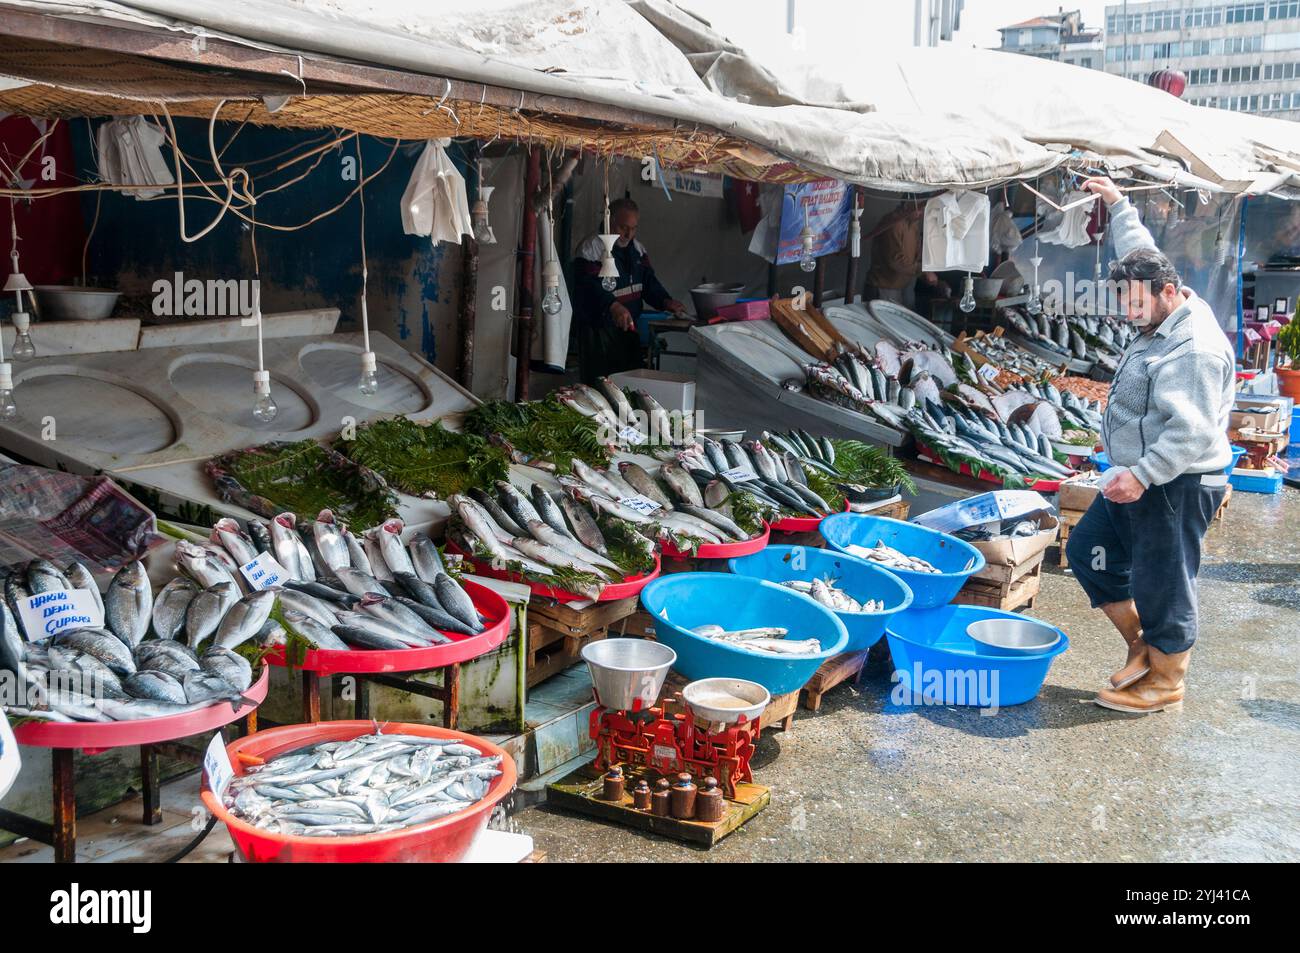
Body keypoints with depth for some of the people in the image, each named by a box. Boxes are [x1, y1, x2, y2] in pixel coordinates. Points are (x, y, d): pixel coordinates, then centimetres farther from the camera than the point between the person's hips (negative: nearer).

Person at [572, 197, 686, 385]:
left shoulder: (636, 248, 12)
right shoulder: (591, 247, -13)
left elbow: (648, 280, 13)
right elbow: (589, 286, -25)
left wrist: (665, 301, -7)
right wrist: (613, 306, -41)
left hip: (628, 327, 8)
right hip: (598, 329, -8)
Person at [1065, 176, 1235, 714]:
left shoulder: (1195, 349, -24)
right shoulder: (1165, 319, 7)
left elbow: (1194, 433, -30)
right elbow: (1140, 254, 24)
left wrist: (1142, 476, -32)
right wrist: (1118, 204, 28)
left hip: (1177, 487, -11)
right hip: (1141, 479, 11)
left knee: (1162, 584, 1)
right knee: (1087, 549, 16)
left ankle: (1165, 682, 18)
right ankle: (1141, 643, 27)